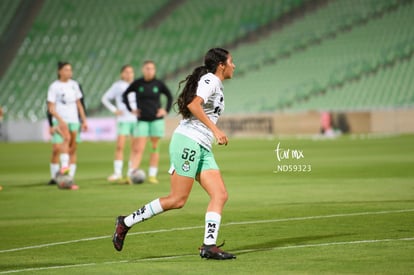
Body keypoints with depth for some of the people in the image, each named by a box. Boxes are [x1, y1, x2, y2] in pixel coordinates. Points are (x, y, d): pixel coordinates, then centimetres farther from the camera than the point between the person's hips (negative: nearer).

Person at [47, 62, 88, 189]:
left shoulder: (74, 85, 13)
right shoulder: (54, 86, -2)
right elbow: (51, 108, -8)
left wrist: (84, 120, 14)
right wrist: (60, 120, -20)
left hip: (74, 120, 5)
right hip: (60, 120, -5)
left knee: (73, 149, 2)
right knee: (66, 138, -34)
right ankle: (64, 166, -44)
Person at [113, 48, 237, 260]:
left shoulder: (216, 84, 21)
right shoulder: (210, 80, -8)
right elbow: (193, 105, -24)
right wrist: (215, 130, -26)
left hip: (202, 149, 10)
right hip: (188, 141, -10)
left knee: (220, 195, -5)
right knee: (177, 199, -9)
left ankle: (209, 246, -10)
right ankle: (126, 222, 2)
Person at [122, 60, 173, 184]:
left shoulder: (158, 84, 0)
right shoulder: (137, 84, -2)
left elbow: (169, 96, 16)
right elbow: (125, 95, 13)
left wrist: (166, 110, 6)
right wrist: (131, 109, 5)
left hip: (156, 119, 1)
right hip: (142, 120, -1)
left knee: (155, 148, 5)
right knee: (139, 149, -9)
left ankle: (152, 175, 11)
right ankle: (131, 175, -14)